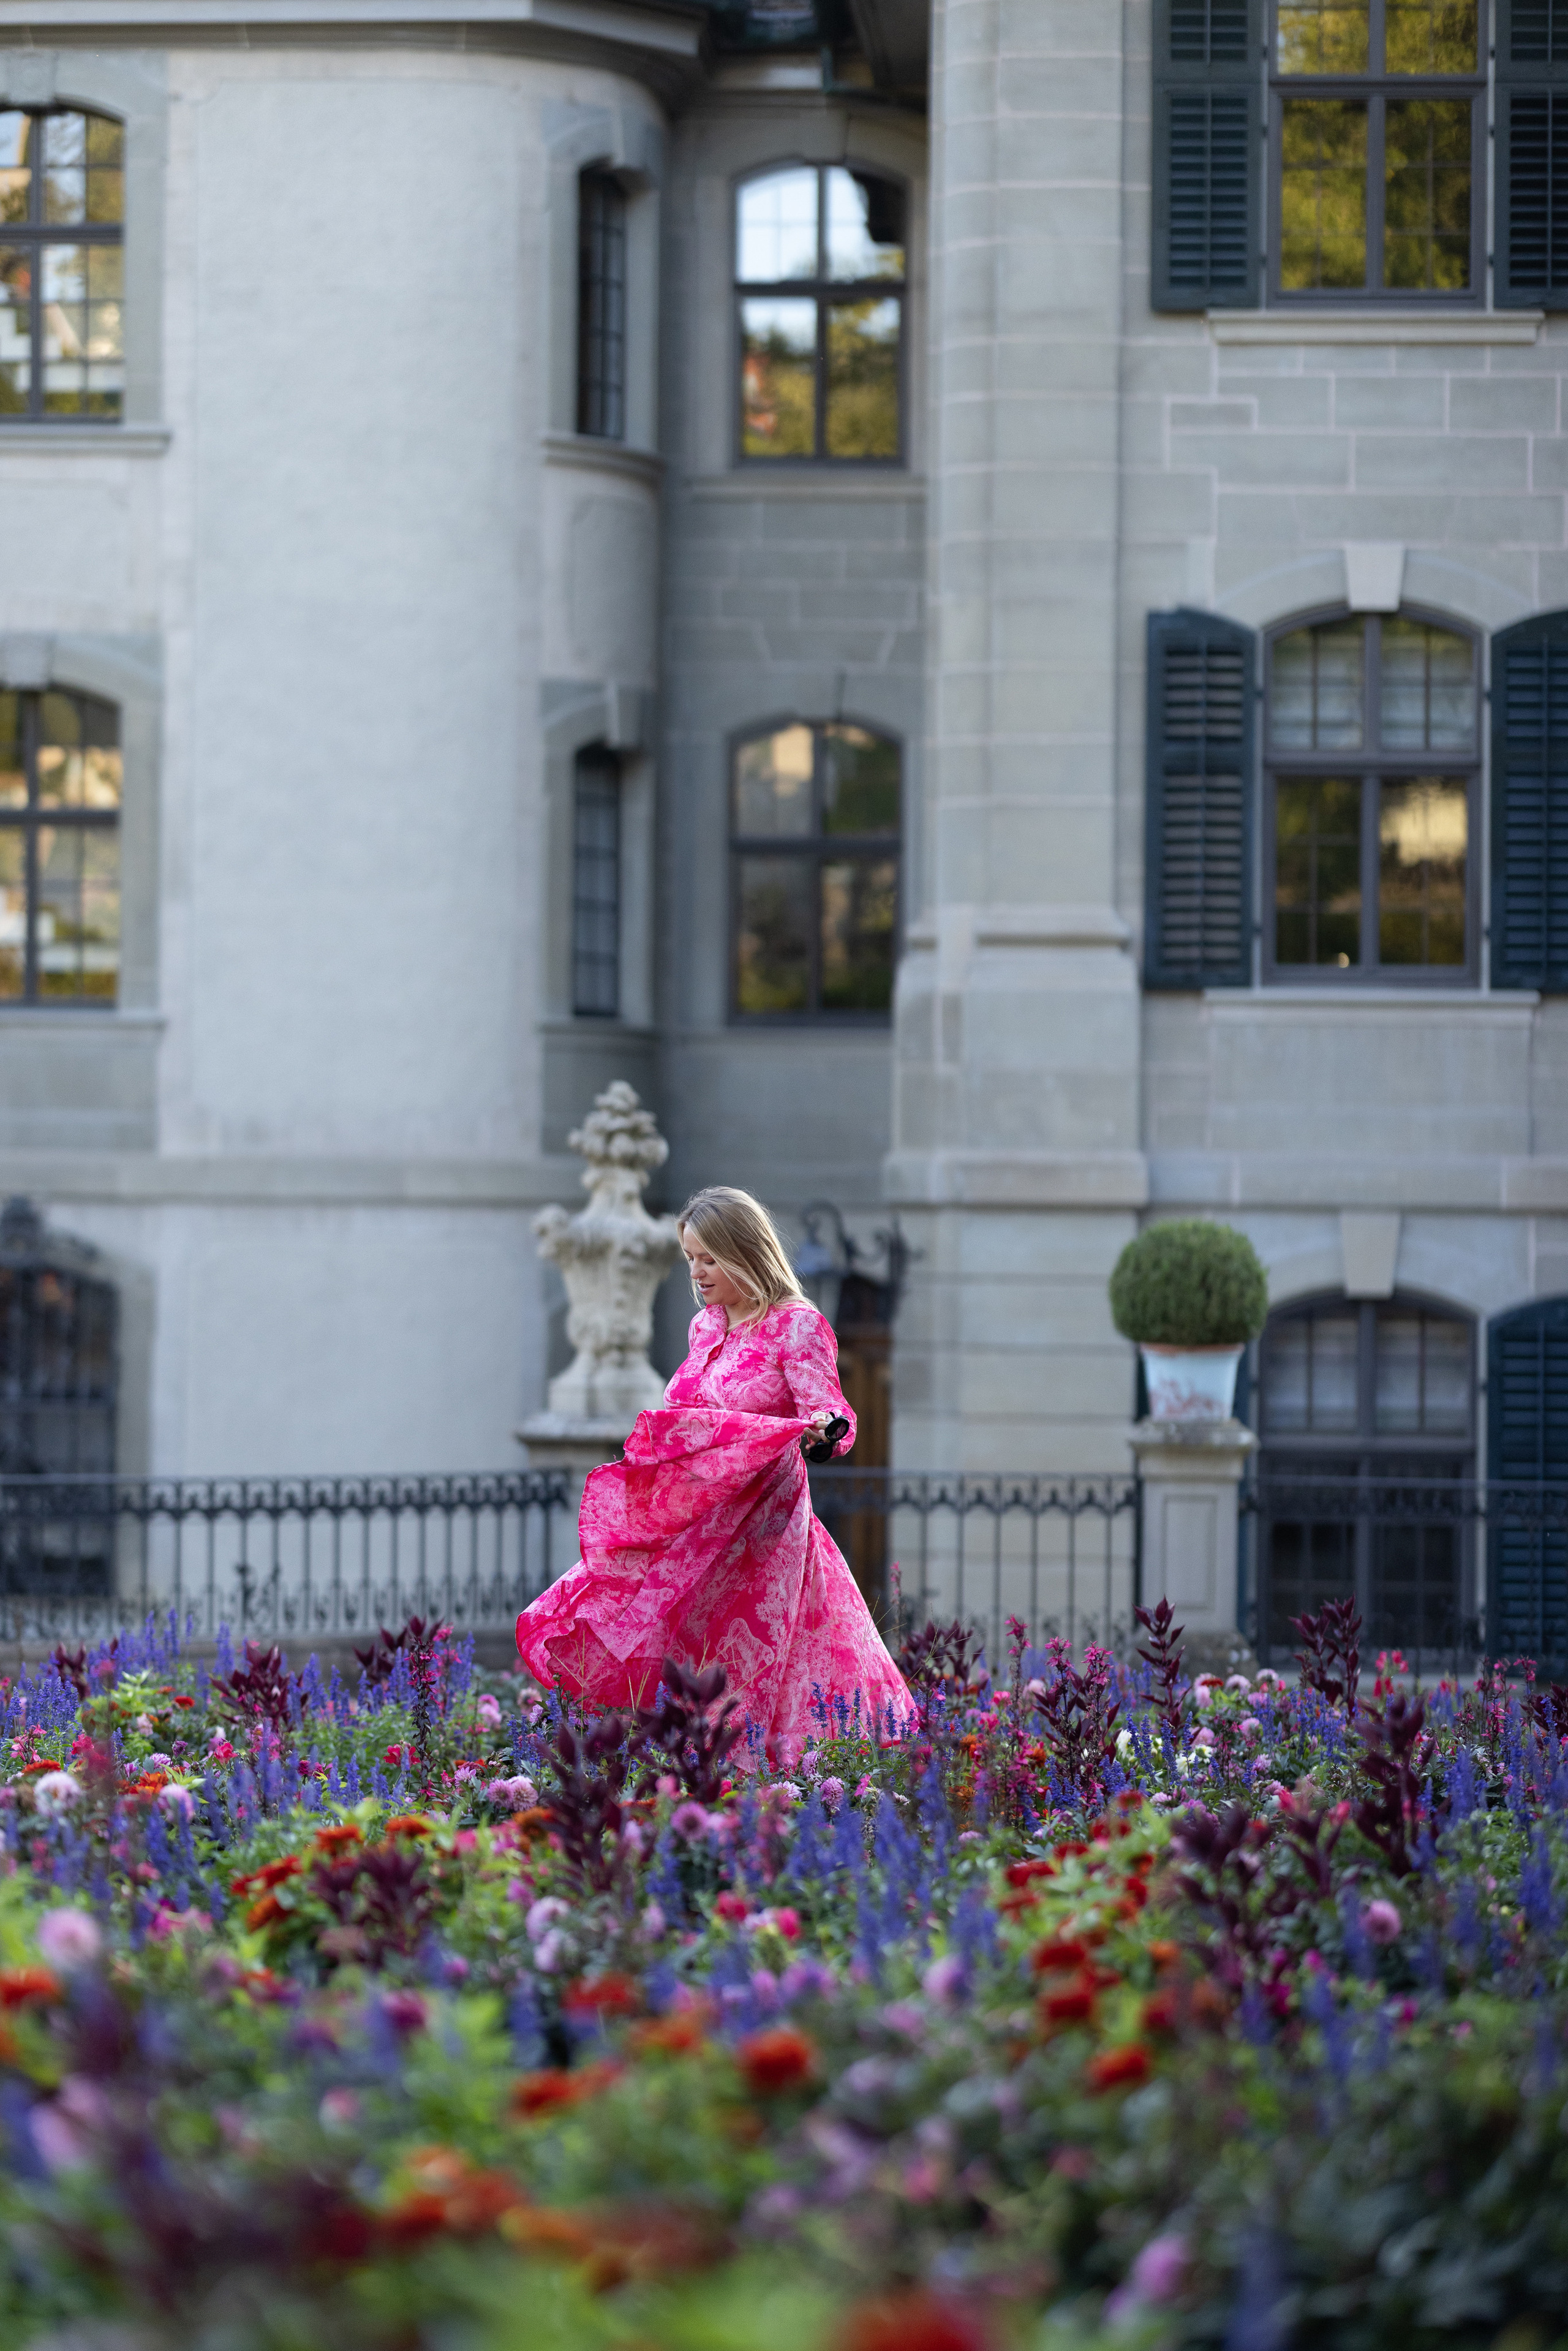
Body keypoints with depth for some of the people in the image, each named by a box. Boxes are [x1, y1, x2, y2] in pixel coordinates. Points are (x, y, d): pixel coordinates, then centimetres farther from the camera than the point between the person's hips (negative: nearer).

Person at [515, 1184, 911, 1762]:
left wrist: (815, 1431, -37)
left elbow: (831, 1417, -17)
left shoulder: (798, 1326, -8)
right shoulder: (706, 1327, 14)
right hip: (699, 1520, 7)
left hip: (763, 1525, -7)